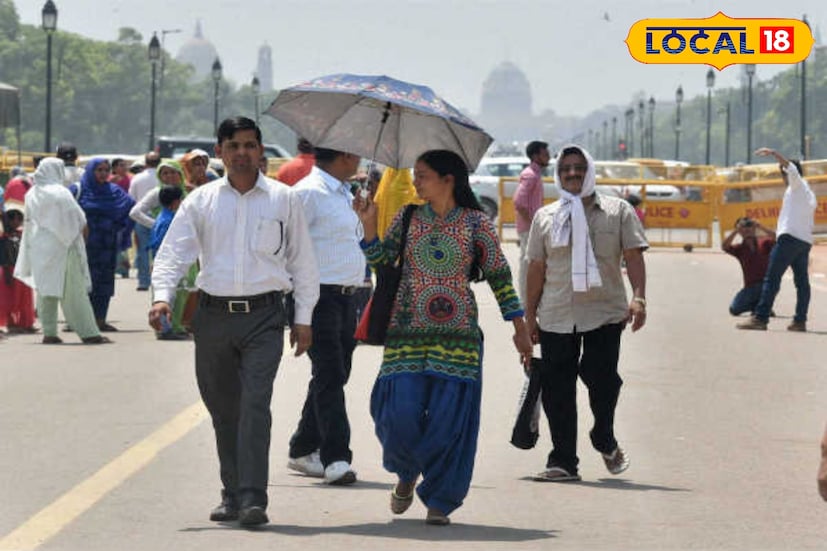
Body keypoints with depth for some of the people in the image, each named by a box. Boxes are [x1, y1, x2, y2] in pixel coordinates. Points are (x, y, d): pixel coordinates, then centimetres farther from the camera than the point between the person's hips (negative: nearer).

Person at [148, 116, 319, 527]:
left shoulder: (284, 200, 6)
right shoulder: (201, 201, 7)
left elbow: (302, 261, 10)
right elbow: (173, 251, 1)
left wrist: (303, 318, 7)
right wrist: (162, 296, -16)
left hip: (263, 314, -2)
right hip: (214, 315, 2)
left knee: (255, 404, -15)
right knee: (223, 410, 8)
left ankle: (252, 498, -19)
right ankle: (232, 494, 20)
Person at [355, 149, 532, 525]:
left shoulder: (476, 223, 2)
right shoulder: (407, 218, 9)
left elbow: (499, 276, 6)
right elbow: (380, 261, 9)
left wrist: (520, 328, 5)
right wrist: (369, 225, -5)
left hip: (457, 336, -2)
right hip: (407, 333, 2)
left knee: (449, 417, -5)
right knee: (402, 412, -7)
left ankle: (439, 501, 9)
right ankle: (407, 473, 24)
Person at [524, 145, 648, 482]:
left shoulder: (618, 211, 8)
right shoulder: (545, 217, 14)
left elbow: (633, 256, 1)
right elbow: (537, 268, 14)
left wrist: (638, 297, -13)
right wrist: (530, 315, 11)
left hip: (605, 313, -2)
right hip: (556, 316, 2)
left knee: (601, 377, -12)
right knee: (557, 390, 0)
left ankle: (605, 441, 16)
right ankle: (562, 461, 7)